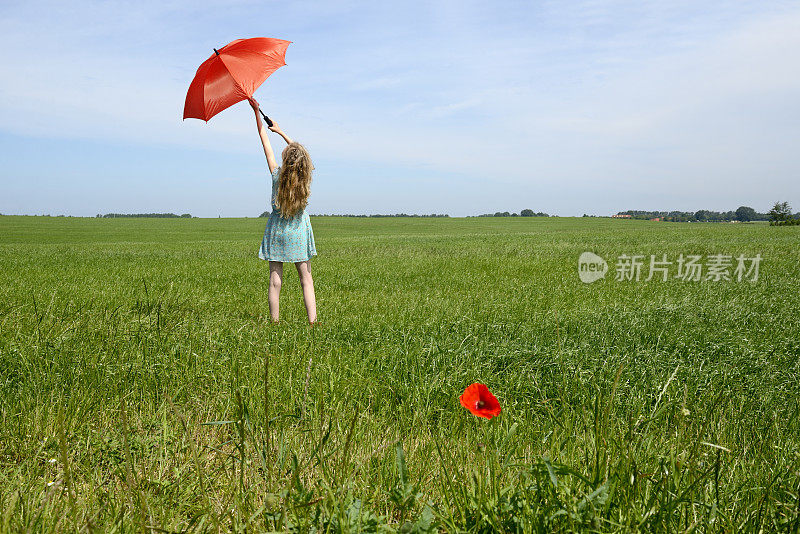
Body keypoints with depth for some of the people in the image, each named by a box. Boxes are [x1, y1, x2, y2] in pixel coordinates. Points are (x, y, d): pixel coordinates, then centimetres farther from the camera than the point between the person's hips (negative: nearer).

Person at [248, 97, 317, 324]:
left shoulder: (277, 175, -12)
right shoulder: (304, 178, -8)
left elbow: (265, 141, -3)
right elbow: (299, 152, 12)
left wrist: (256, 111, 7)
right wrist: (280, 131, 23)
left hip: (277, 229, -1)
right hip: (299, 231, 1)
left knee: (275, 280, 3)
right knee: (306, 279, 3)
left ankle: (274, 321, 7)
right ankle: (313, 321, -2)